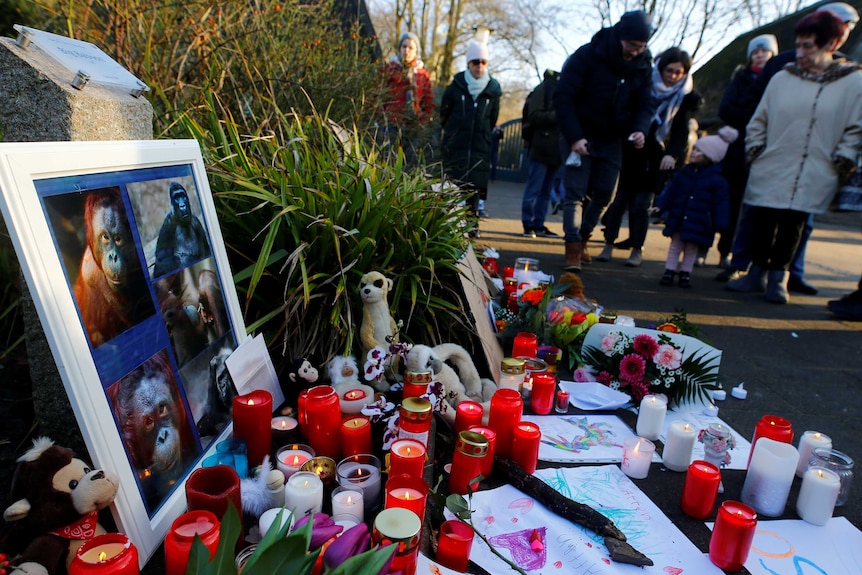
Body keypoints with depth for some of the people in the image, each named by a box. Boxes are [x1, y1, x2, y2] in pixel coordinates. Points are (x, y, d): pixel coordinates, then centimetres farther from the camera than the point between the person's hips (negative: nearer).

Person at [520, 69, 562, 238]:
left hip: (556, 150, 7)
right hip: (542, 149, -7)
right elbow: (534, 116, -13)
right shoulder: (544, 88, -4)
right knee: (533, 189, -2)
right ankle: (528, 224, 4)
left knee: (546, 191, 10)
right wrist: (558, 115, -20)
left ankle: (538, 225, 15)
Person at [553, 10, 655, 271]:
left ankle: (582, 237, 24)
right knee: (575, 192, -10)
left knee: (604, 195, 6)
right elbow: (563, 97, -17)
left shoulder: (643, 66, 0)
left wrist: (640, 129, -19)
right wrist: (574, 137, -25)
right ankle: (573, 249, -9)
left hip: (612, 140, 5)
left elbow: (645, 104, 4)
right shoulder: (588, 56, -14)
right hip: (579, 136, -5)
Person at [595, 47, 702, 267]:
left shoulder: (686, 97, 3)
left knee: (641, 205, -2)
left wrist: (673, 154, -21)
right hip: (628, 152, 0)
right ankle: (608, 246, 8)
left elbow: (681, 130, -3)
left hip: (654, 158, 0)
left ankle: (637, 250, 10)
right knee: (618, 200, -1)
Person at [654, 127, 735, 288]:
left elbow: (721, 203, -10)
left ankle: (685, 273, 24)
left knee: (691, 249, 10)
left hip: (698, 224, -3)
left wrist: (720, 224, -14)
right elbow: (671, 191, 8)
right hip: (678, 220, 3)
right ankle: (669, 271, 19)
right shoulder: (685, 172, 2)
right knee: (675, 246, 11)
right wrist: (660, 206, 3)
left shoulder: (717, 180, -11)